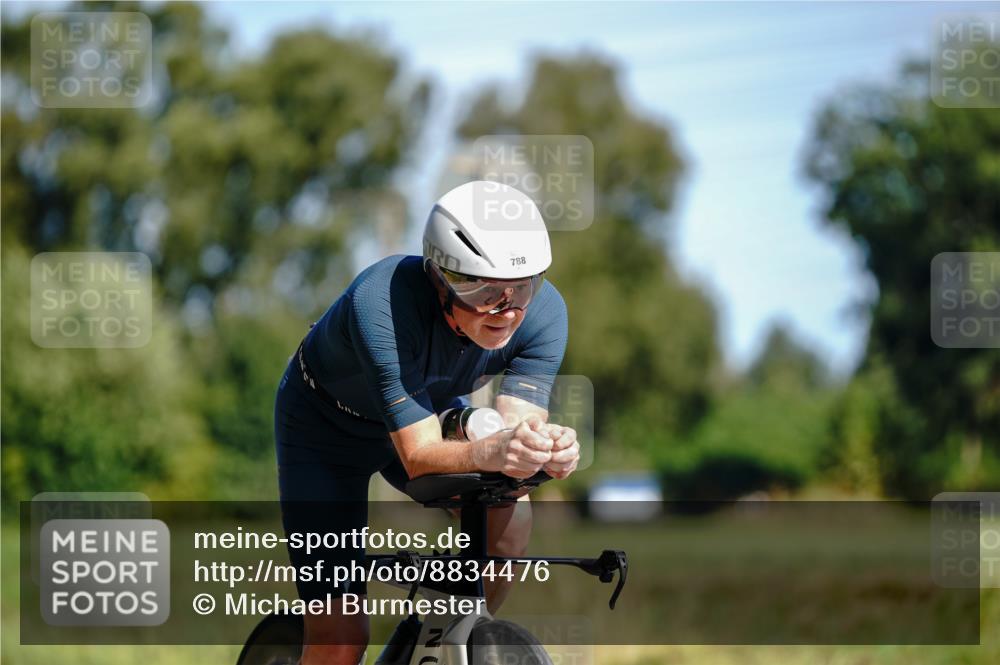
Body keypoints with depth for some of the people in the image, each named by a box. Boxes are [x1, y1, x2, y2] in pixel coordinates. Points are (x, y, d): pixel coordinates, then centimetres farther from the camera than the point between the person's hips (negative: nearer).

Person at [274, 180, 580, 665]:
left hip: (431, 409, 4)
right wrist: (491, 451, -62)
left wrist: (547, 450, -55)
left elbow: (520, 424, -32)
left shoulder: (542, 311, -27)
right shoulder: (380, 304, -41)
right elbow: (419, 456, -42)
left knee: (508, 517, -25)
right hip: (326, 426, -4)